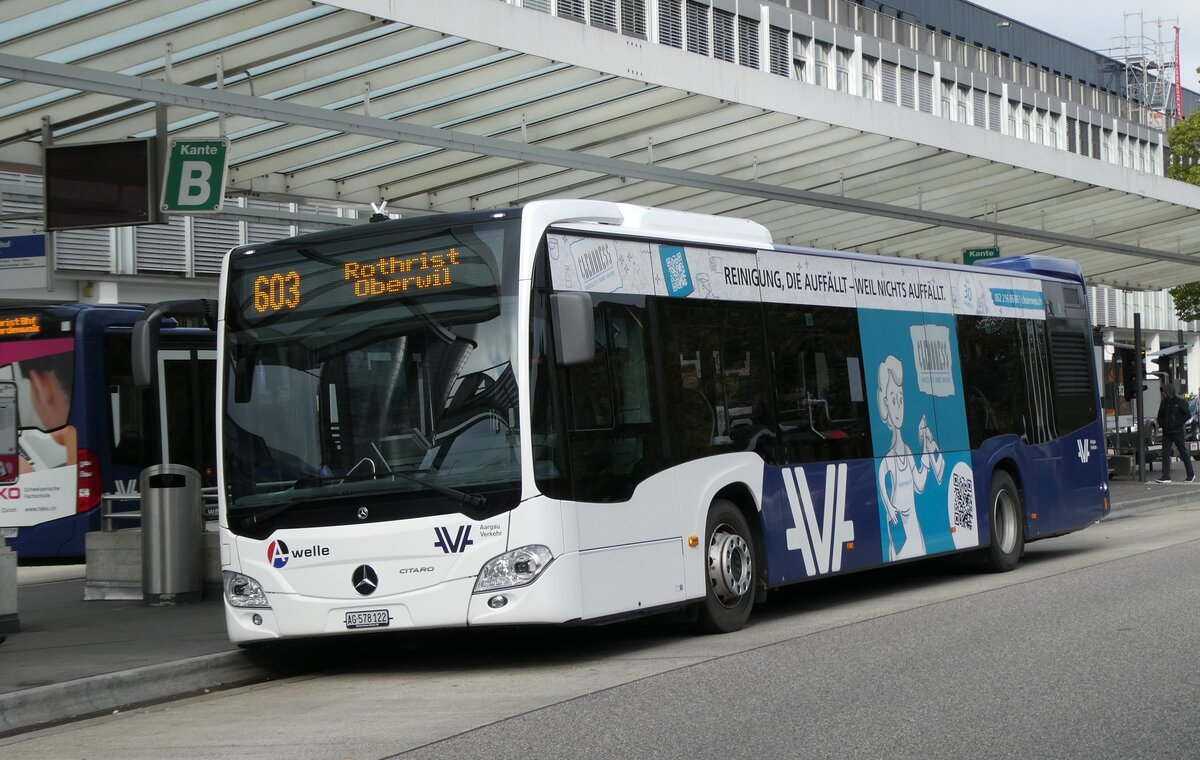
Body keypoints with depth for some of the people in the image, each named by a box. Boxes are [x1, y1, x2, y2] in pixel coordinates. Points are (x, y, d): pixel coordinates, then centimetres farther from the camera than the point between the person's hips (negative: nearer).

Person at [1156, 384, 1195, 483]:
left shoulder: (1180, 401, -7)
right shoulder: (1163, 402, 11)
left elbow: (1187, 415, -12)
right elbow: (1160, 416, 22)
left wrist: (1177, 424, -16)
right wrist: (1161, 425, 4)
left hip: (1177, 432, -5)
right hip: (1166, 432, 5)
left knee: (1184, 453, 4)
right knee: (1165, 454, -3)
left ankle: (1191, 474, 17)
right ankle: (1166, 476, -5)